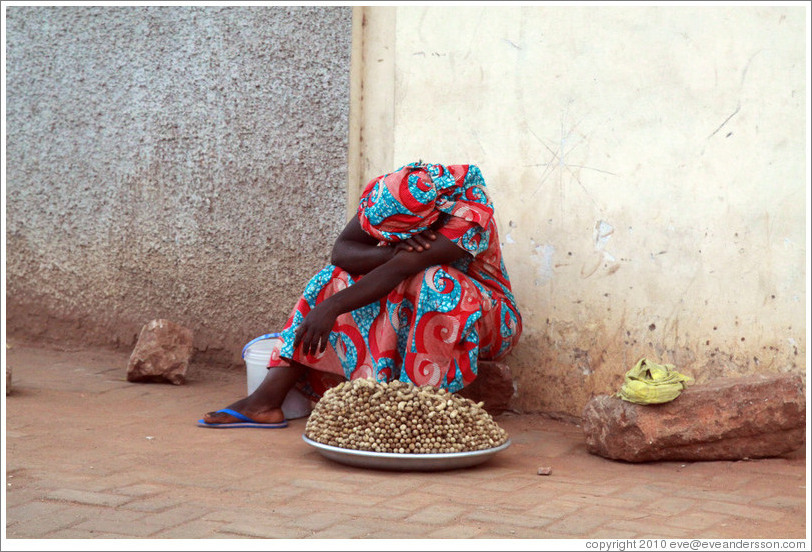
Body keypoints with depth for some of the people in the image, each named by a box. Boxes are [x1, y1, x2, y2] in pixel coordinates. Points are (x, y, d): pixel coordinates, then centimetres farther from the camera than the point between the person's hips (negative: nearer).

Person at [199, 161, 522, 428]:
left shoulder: (470, 219, -32)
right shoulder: (387, 194, -13)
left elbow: (398, 271, -40)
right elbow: (341, 251, -17)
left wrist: (332, 307, -43)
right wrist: (392, 252, -35)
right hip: (409, 305, 5)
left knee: (435, 283, -37)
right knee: (339, 279, -17)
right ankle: (268, 400, -27)